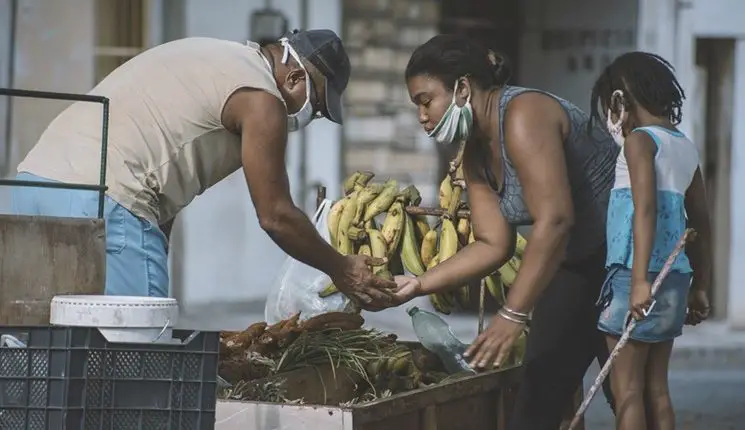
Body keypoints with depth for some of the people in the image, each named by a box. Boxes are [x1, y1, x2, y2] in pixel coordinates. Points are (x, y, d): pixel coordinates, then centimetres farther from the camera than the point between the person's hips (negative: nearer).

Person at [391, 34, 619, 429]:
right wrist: (418, 285, -13)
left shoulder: (522, 116, -25)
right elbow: (492, 245, -1)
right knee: (537, 392, 3)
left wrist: (512, 316, -34)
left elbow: (553, 221, -33)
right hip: (574, 261, 9)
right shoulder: (475, 155, 4)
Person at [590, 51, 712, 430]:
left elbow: (645, 209, -20)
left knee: (626, 388, -5)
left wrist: (640, 280, -26)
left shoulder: (639, 141, -8)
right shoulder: (686, 148, 15)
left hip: (637, 273, -8)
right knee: (656, 388, 10)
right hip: (676, 276, 8)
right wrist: (699, 288, 24)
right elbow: (701, 224, 18)